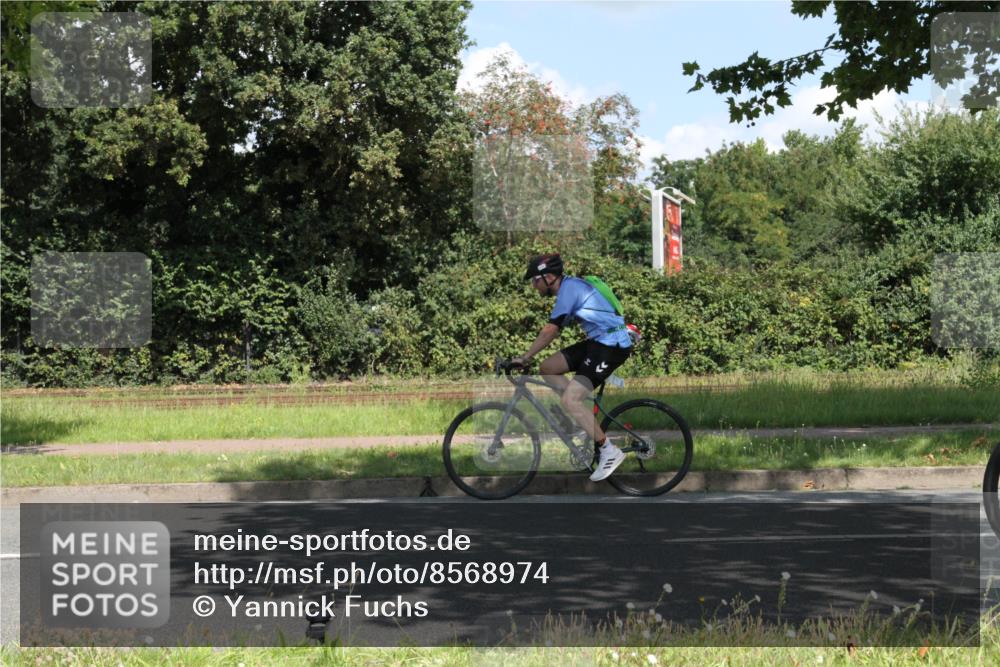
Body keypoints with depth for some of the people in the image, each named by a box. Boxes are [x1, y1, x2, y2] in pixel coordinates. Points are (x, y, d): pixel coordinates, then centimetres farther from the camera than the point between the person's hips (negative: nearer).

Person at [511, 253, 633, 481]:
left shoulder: (569, 289, -16)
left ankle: (609, 451, -10)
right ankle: (585, 415, 10)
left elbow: (549, 332, -18)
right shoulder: (570, 286, 14)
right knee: (547, 368, 8)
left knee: (569, 401, -16)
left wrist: (524, 358, -13)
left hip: (611, 346, -10)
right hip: (597, 342, 10)